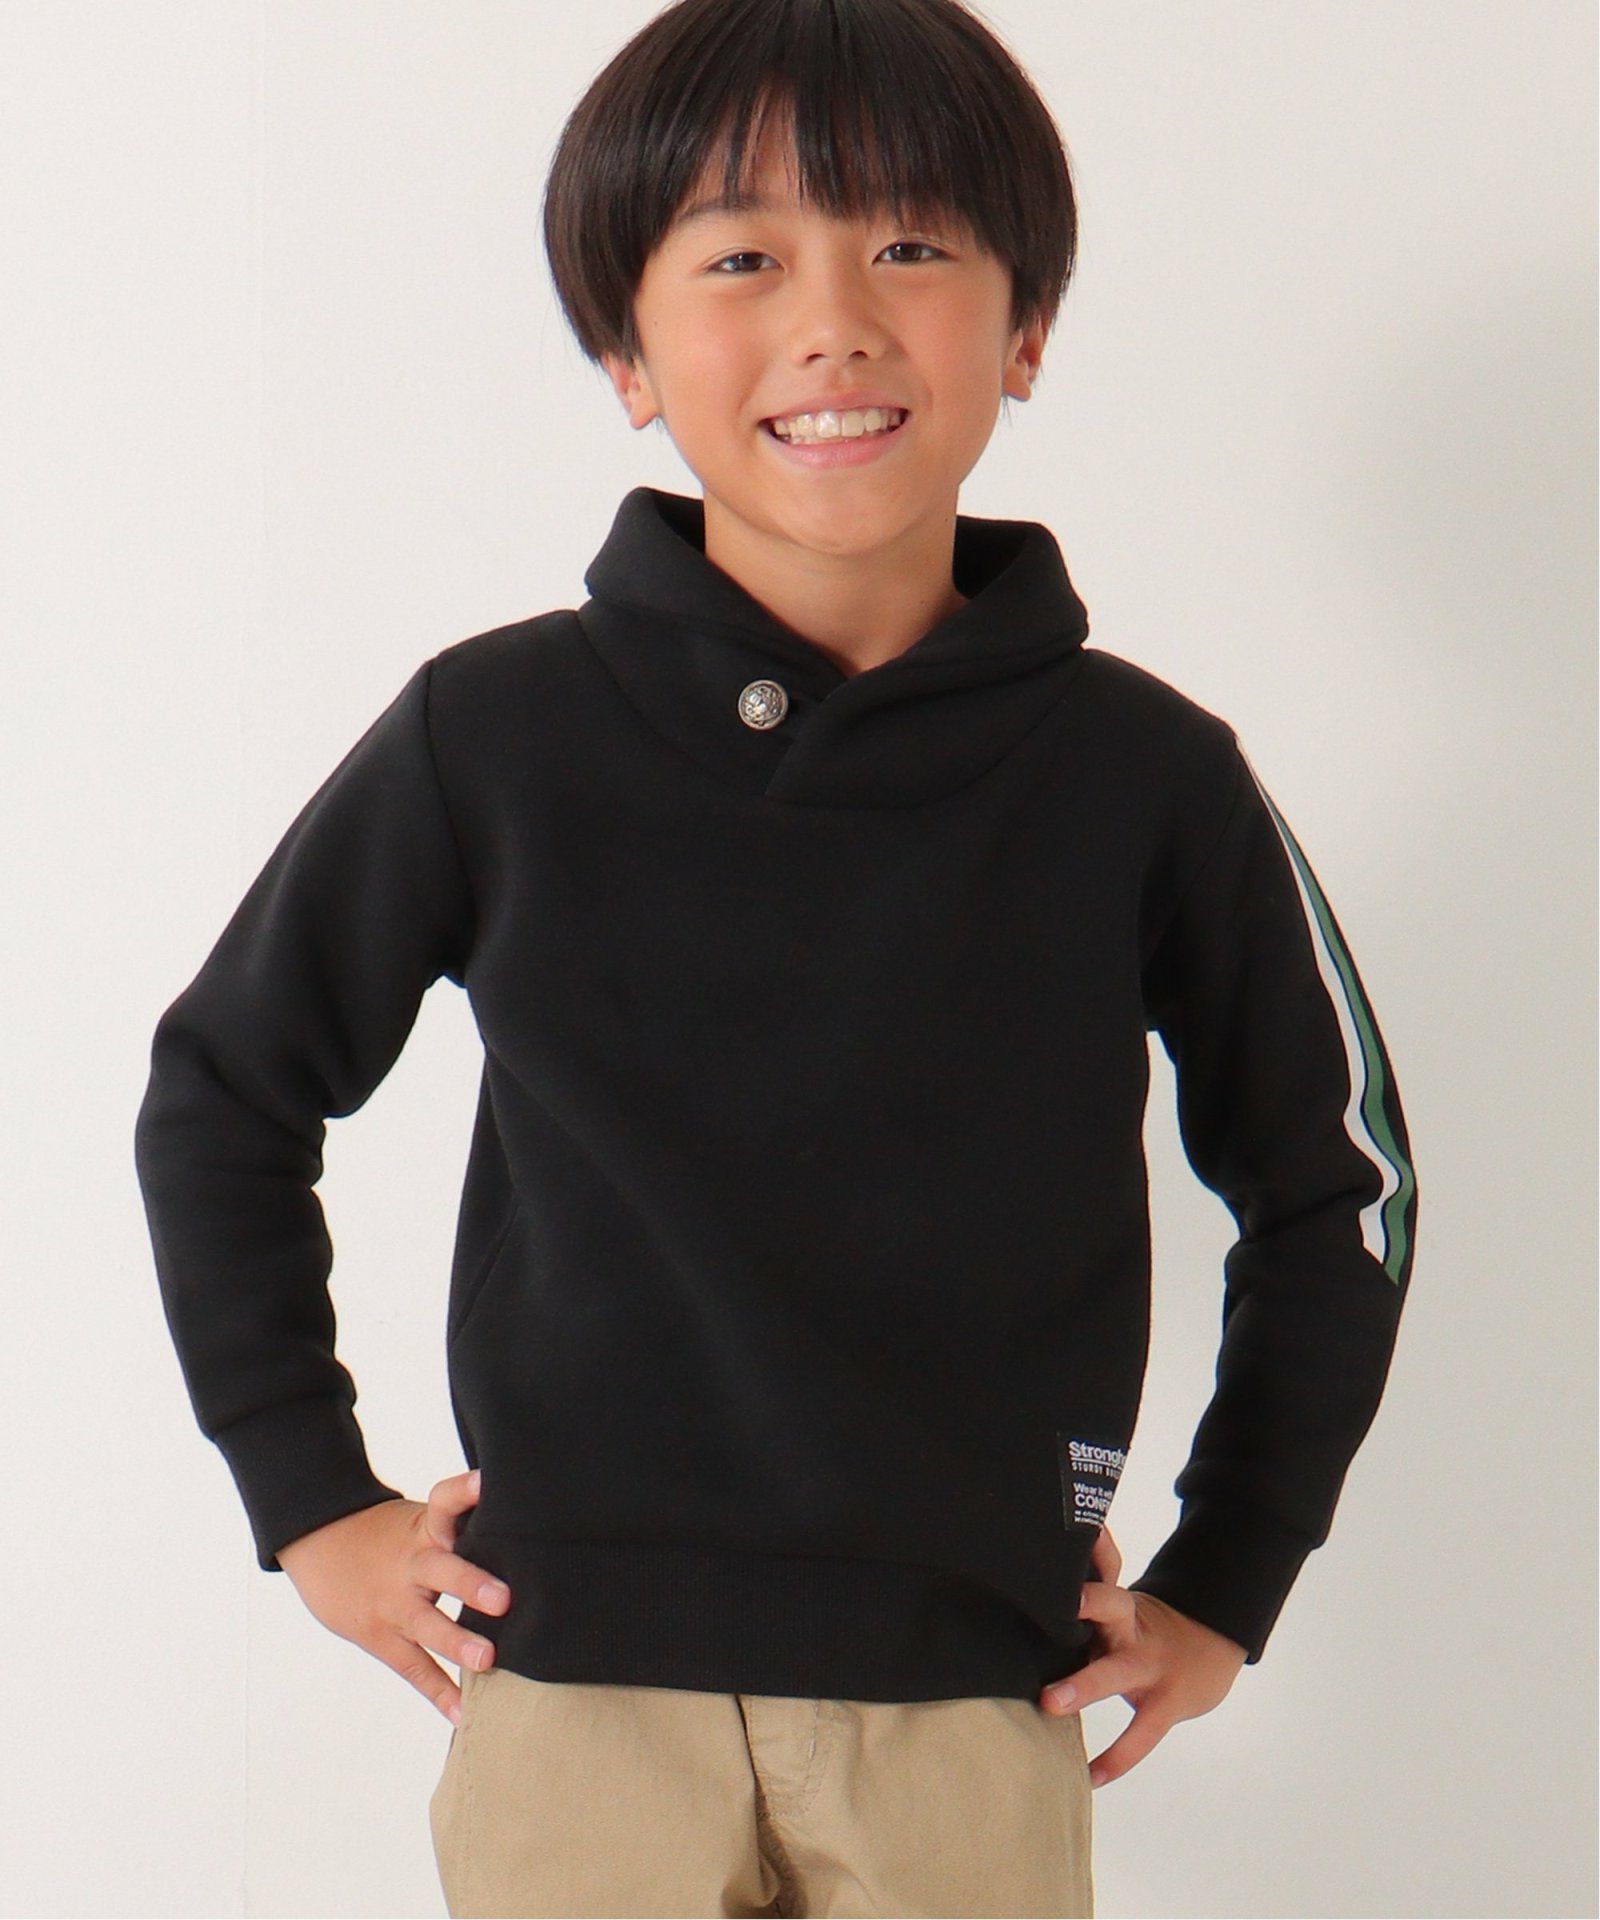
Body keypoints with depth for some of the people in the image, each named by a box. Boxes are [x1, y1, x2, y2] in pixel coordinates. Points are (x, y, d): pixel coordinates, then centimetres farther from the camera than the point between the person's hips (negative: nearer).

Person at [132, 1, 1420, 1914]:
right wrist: (313, 1501, 8)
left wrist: (1222, 1585, 11)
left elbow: (1337, 1184, 13)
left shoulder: (1143, 780, -2)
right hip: (574, 1700, 0)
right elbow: (217, 1099, 11)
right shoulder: (495, 738, -3)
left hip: (970, 1708, 1)